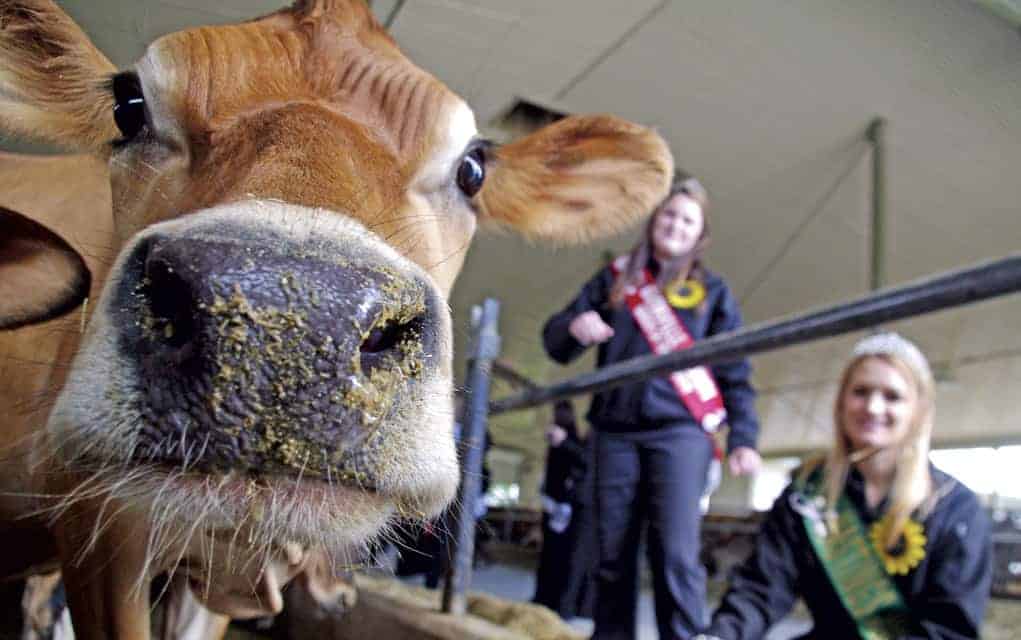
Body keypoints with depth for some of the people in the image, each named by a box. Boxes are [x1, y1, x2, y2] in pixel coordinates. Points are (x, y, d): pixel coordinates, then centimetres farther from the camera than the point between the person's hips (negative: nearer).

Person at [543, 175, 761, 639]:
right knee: (612, 554, 5)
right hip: (615, 432, 2)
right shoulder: (614, 279, 14)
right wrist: (574, 327, -13)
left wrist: (743, 437, -6)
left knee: (675, 554, -11)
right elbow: (555, 342, 11)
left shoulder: (712, 290, 11)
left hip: (680, 431, -2)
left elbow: (735, 372, 7)